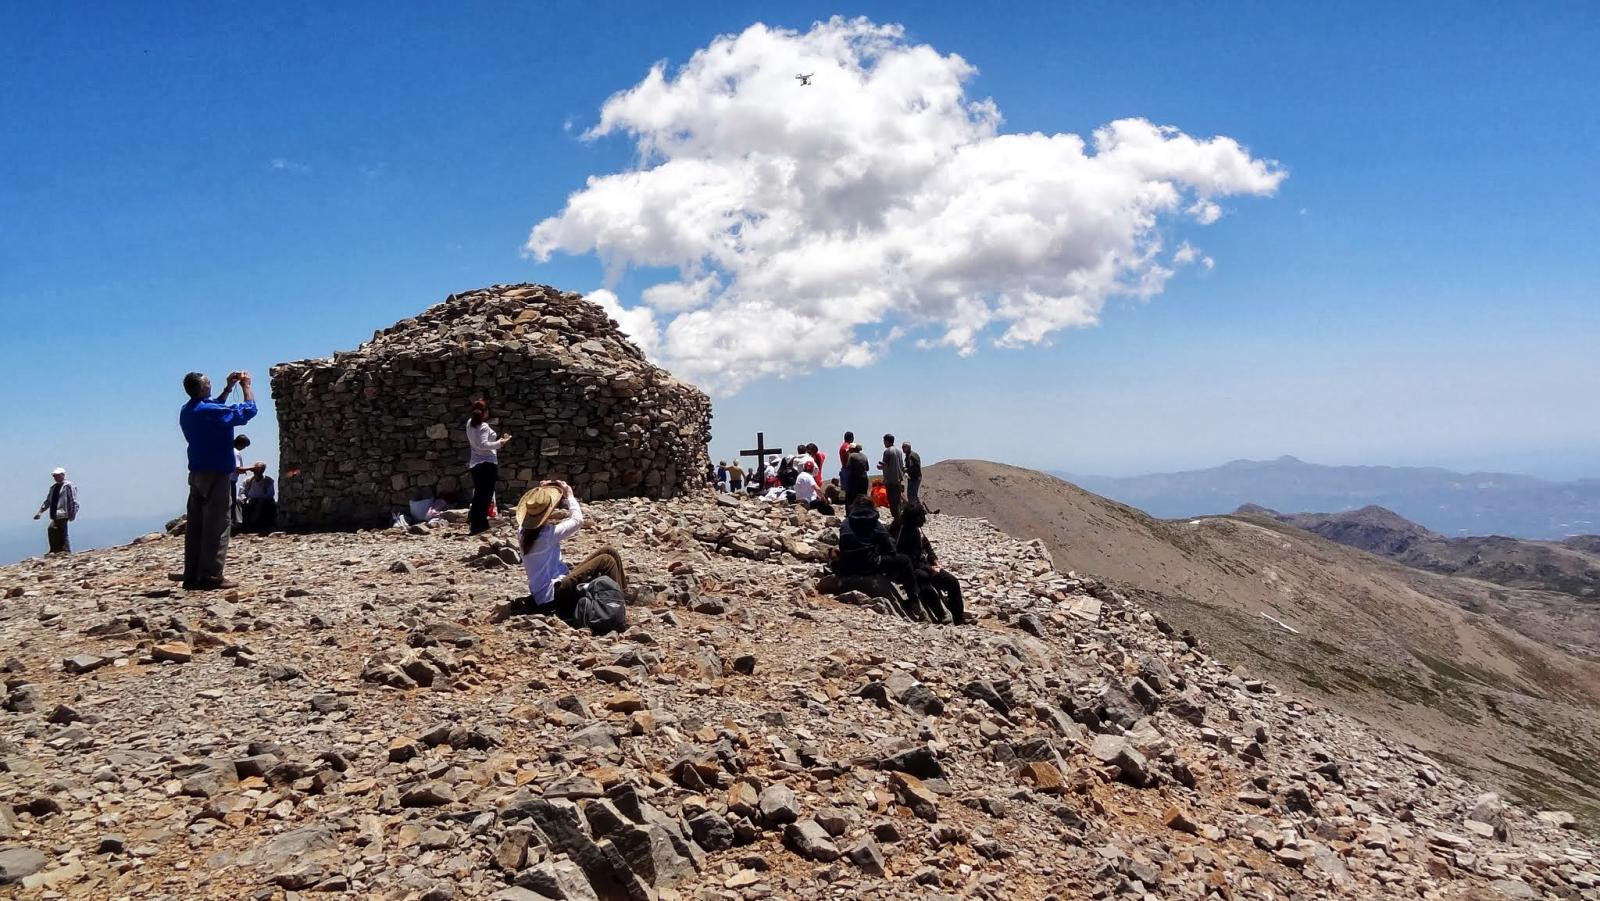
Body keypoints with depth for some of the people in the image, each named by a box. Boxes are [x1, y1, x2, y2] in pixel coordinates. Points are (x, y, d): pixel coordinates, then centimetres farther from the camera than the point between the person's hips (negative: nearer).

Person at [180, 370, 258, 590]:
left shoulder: (187, 411, 9)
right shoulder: (209, 411, -17)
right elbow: (249, 410, -14)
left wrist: (228, 389, 26)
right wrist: (247, 386, 0)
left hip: (196, 473, 9)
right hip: (216, 474, -8)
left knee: (195, 525, 8)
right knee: (217, 524, -6)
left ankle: (192, 576, 9)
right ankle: (211, 577, -8)